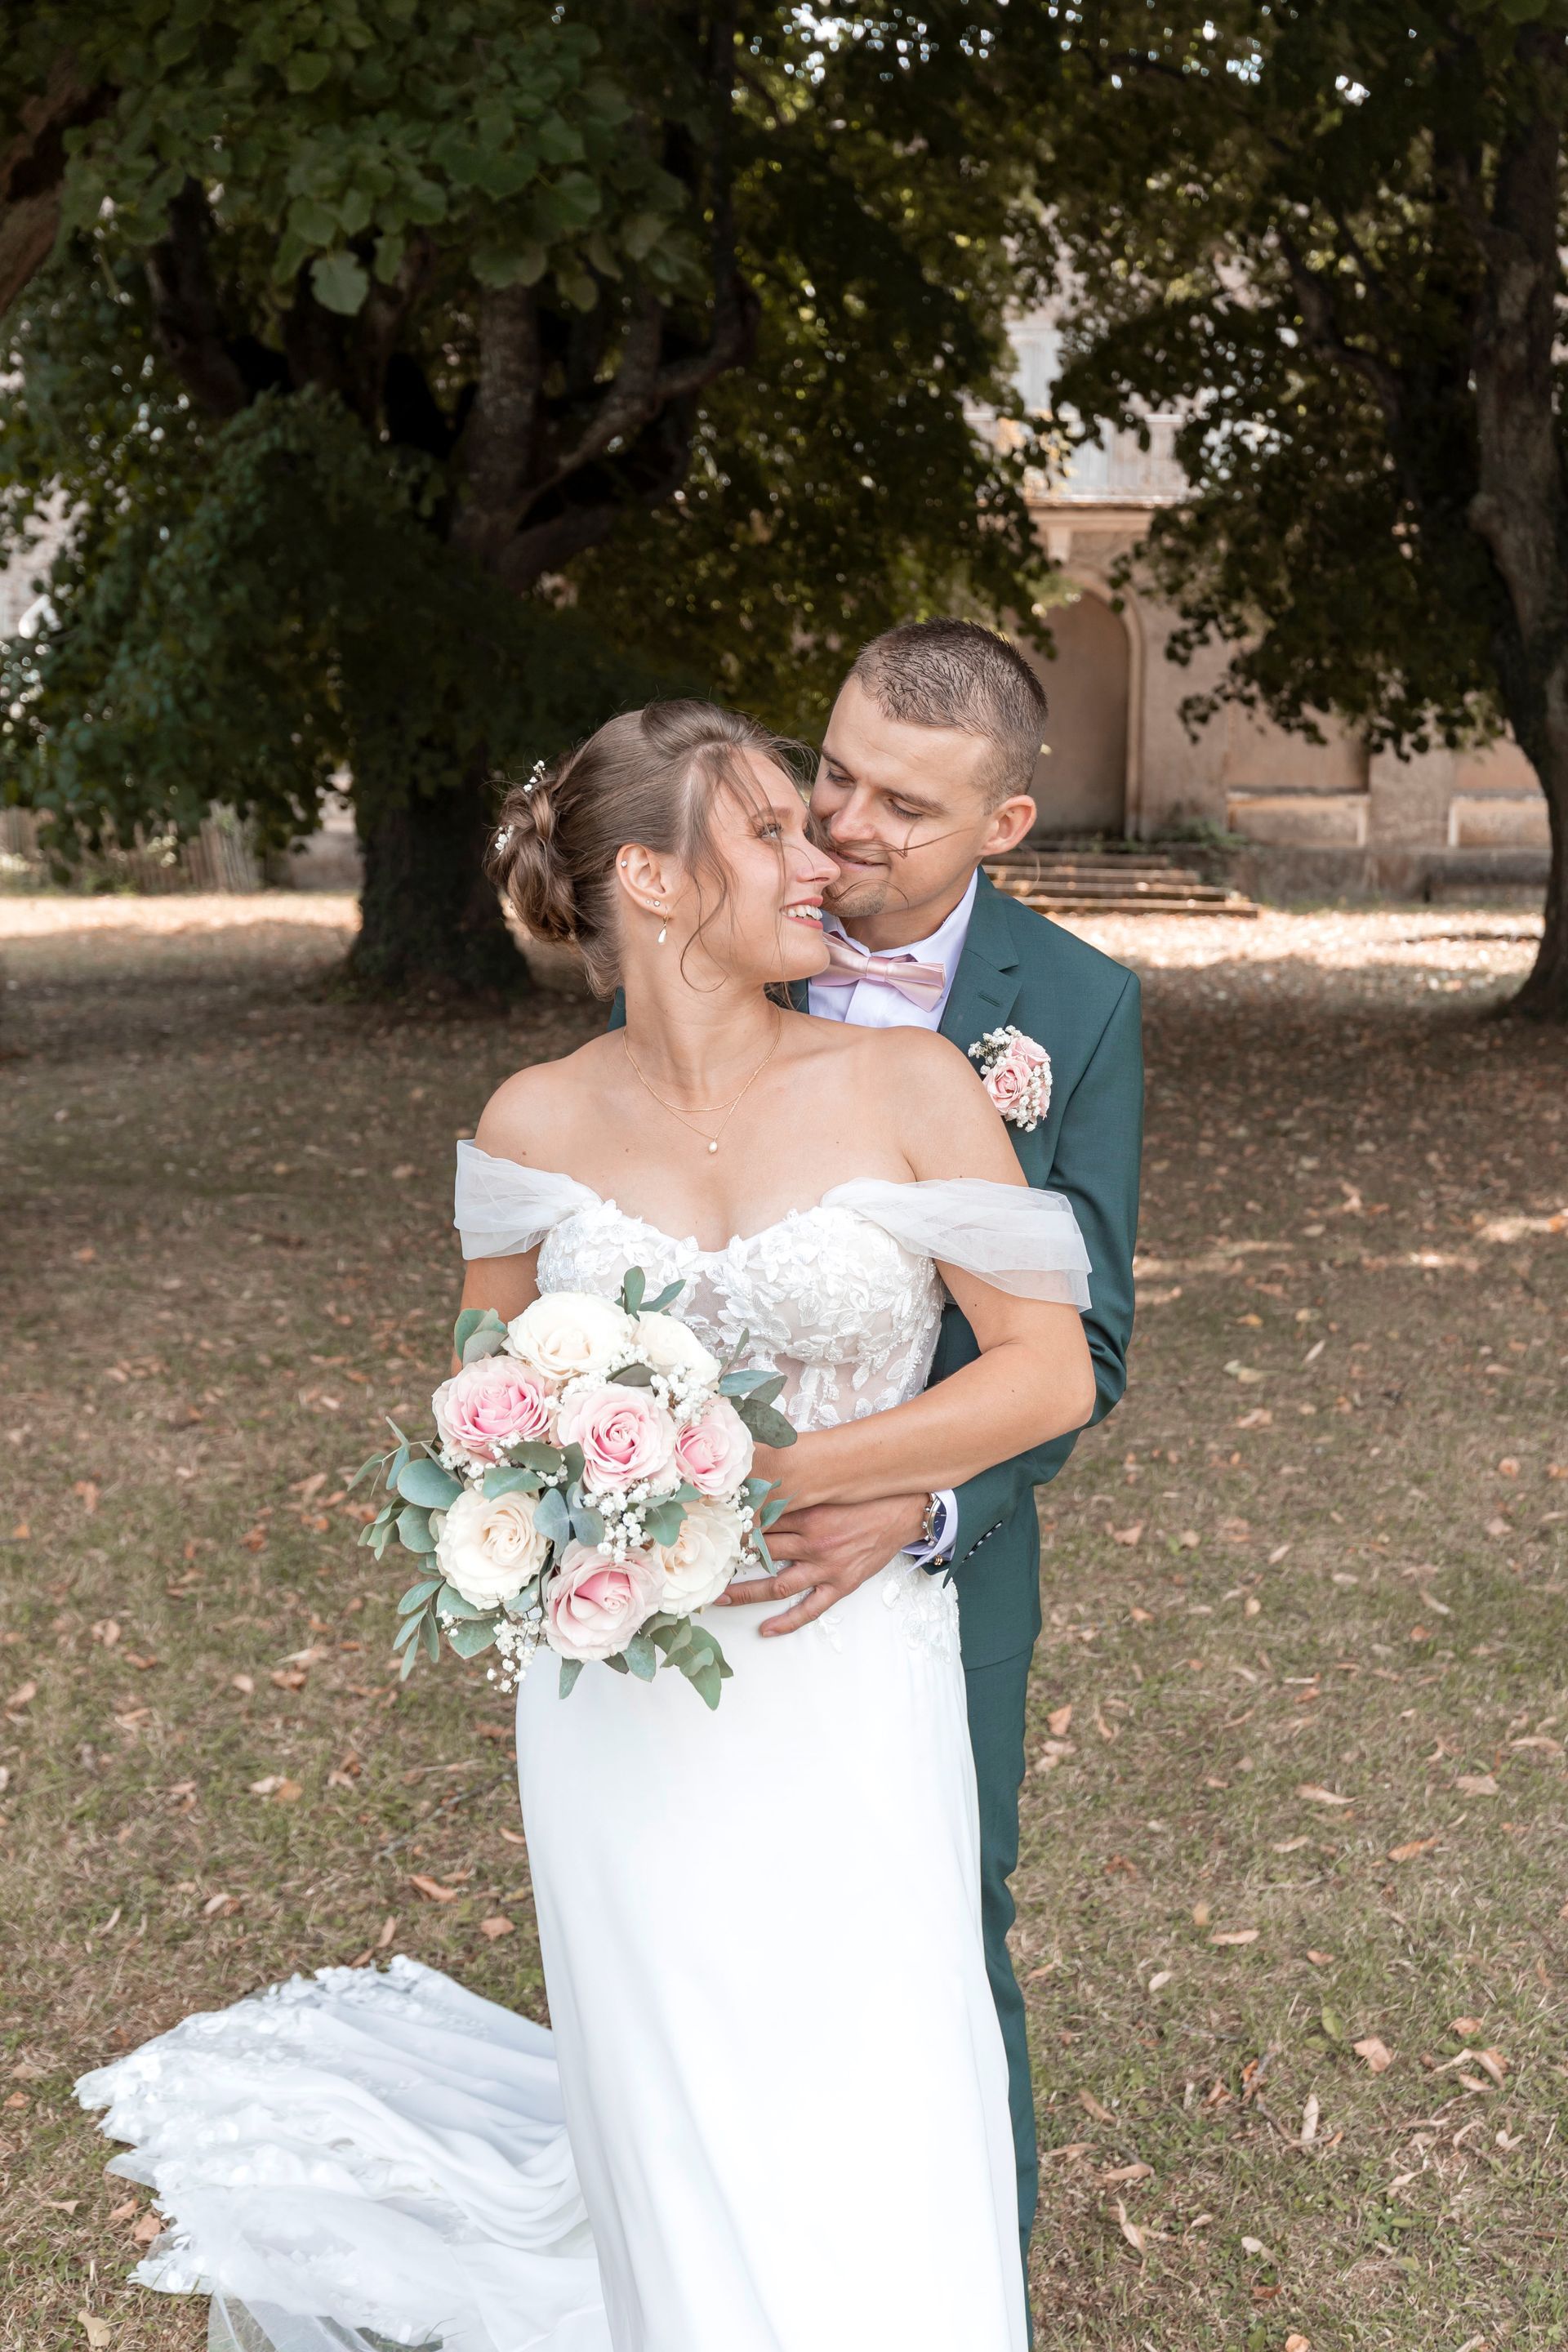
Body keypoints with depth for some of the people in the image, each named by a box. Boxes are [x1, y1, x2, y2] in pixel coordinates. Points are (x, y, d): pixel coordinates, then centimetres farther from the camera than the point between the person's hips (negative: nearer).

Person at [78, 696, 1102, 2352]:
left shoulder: (908, 1084, -8)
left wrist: (779, 1478, -16)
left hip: (845, 1691, -1)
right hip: (625, 1703, 1)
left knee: (872, 2141, 3)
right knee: (679, 2137, 13)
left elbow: (1051, 1371, -10)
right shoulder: (536, 1126, -2)